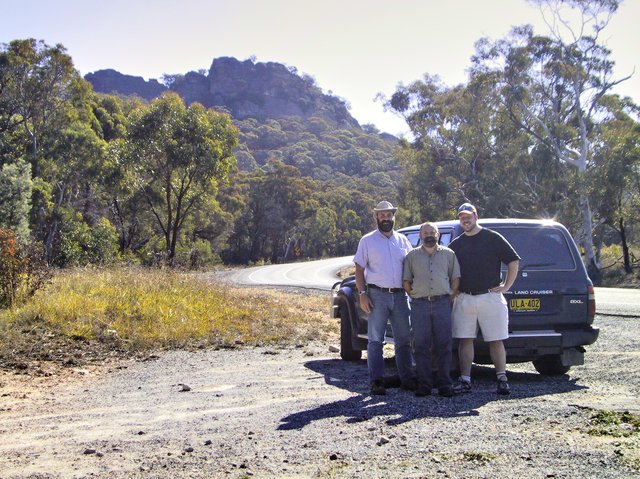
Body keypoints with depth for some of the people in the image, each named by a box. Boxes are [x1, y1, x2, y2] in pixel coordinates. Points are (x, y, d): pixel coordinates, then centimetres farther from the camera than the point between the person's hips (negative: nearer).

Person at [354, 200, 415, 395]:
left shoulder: (402, 240, 14)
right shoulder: (367, 240, 4)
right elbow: (359, 269, 0)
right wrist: (362, 294, -9)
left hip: (400, 296, 4)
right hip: (377, 295, -3)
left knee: (404, 340, 7)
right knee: (375, 340, -2)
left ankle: (407, 379, 15)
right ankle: (376, 381, 1)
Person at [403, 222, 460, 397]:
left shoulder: (448, 254, 13)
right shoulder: (412, 256, 12)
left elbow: (455, 279, 12)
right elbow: (406, 281, 13)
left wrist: (450, 298, 4)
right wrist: (415, 297, 6)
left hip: (442, 303, 0)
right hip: (419, 305, 0)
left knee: (443, 346, 0)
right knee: (421, 346, 0)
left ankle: (444, 384, 6)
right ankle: (424, 384, 6)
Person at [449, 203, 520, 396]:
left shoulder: (493, 238, 1)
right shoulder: (455, 244, 12)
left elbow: (513, 261, 3)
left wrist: (506, 286, -2)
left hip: (491, 298, -3)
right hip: (464, 299, 3)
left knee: (496, 341, 1)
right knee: (465, 340, 2)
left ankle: (502, 379, 8)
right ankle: (465, 380, 5)